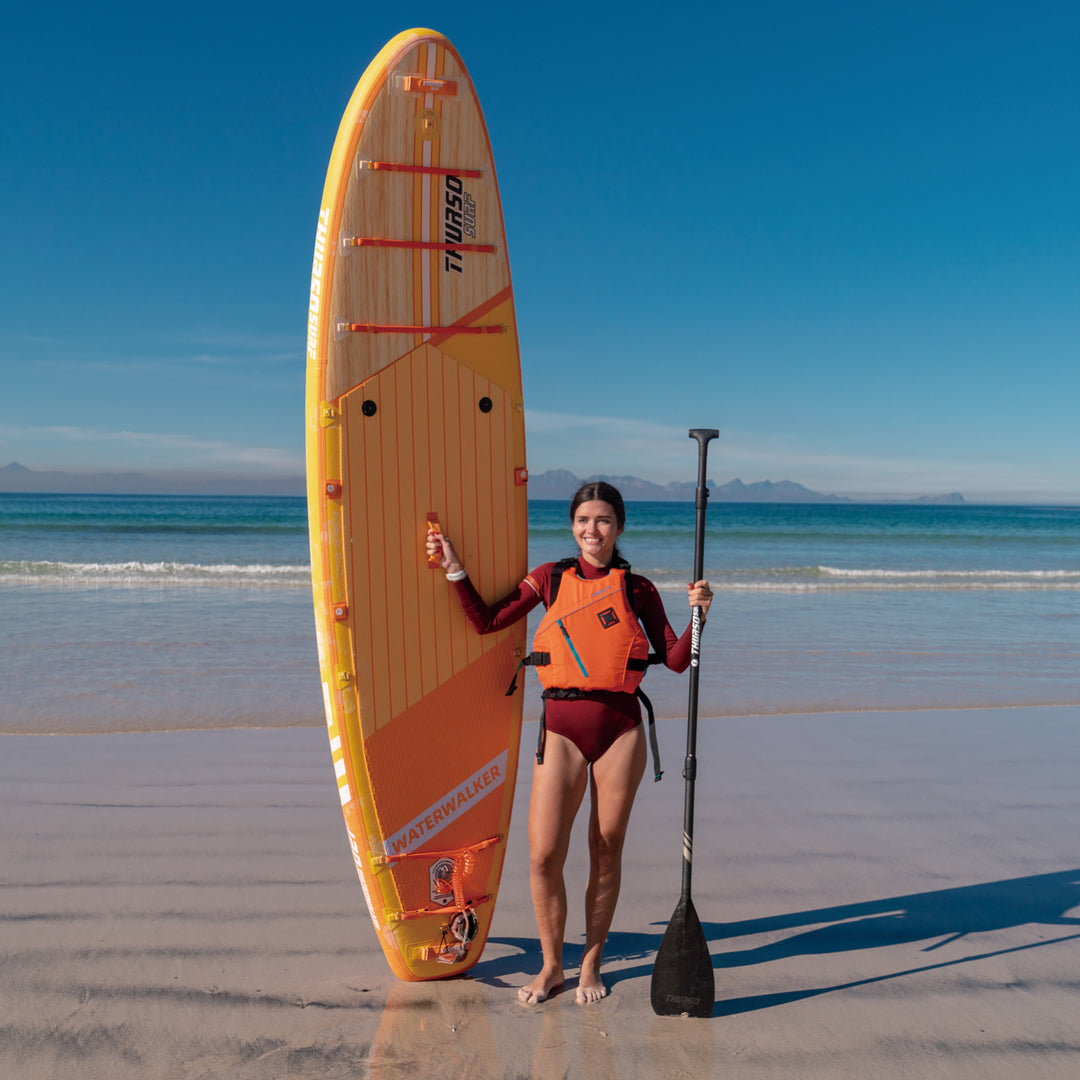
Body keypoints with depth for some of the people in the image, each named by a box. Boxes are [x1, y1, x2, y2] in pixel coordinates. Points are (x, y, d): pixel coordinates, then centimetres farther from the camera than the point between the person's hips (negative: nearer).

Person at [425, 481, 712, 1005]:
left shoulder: (638, 589, 5)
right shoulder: (550, 578, 7)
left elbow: (676, 660, 4)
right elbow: (485, 622, 7)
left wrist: (698, 615, -11)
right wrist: (454, 569, 1)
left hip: (620, 727, 0)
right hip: (561, 727, 0)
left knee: (607, 851, 8)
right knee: (544, 857, -2)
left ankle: (590, 965, 29)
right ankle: (551, 966, 21)